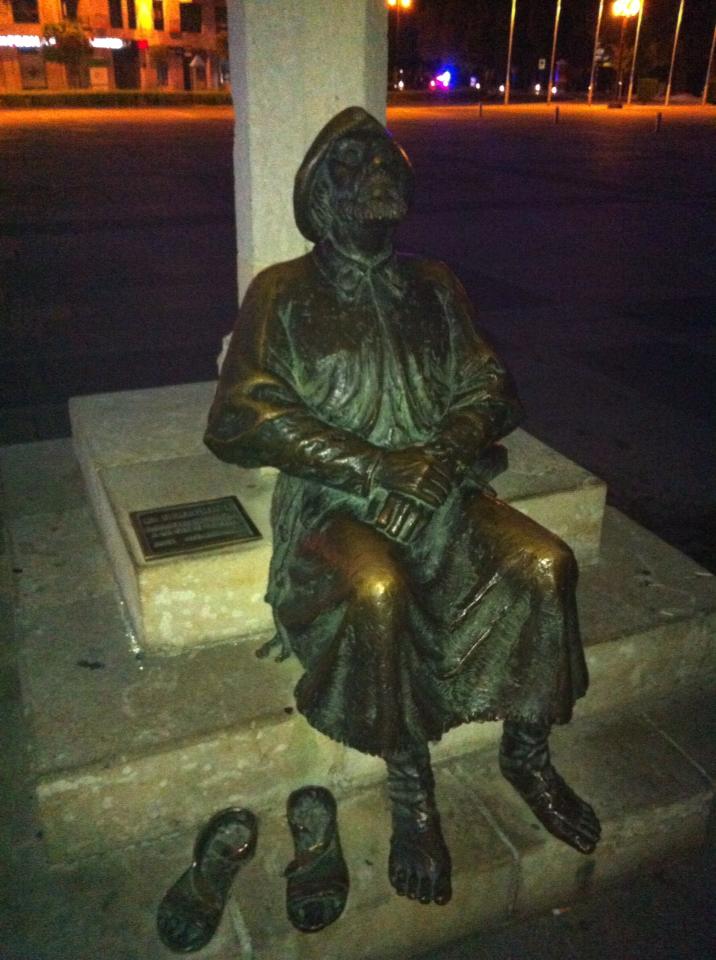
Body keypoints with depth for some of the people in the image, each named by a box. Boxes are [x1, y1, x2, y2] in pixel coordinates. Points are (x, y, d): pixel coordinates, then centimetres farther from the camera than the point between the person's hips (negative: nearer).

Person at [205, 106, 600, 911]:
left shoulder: (434, 287, 15)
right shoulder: (283, 293, 1)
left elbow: (488, 388, 9)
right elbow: (238, 420, -10)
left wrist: (444, 451, -15)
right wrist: (372, 466, -19)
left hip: (436, 487, 4)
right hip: (337, 503, -4)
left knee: (546, 563, -19)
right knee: (378, 590, -34)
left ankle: (526, 754, 2)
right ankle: (410, 794, -12)